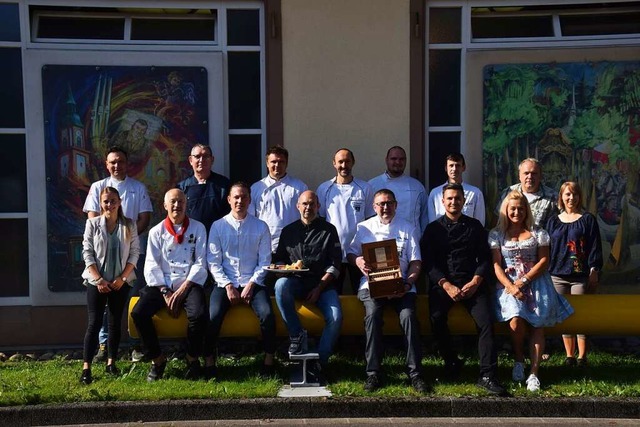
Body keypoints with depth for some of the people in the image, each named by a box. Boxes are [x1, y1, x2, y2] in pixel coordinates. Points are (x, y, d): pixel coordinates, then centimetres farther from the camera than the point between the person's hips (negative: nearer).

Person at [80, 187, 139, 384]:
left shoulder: (129, 225, 0)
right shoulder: (92, 224, -2)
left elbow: (134, 253, -1)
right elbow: (87, 253, -4)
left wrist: (122, 278, -9)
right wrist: (98, 280, -11)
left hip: (121, 282, 2)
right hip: (96, 281, -2)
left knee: (115, 323, 9)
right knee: (94, 323, -5)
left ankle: (111, 362, 20)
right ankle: (86, 367, -4)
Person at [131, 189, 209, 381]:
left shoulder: (198, 228, 7)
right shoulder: (156, 231, 10)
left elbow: (200, 264, 0)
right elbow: (152, 266, 3)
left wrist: (182, 290, -11)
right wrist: (165, 293, -10)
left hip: (189, 284, -2)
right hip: (162, 284, 2)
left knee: (199, 315, -31)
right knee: (138, 313, -24)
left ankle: (192, 359, -5)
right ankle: (157, 359, -4)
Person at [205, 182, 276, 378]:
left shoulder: (261, 227, 7)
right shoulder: (218, 226, 7)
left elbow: (265, 262, 4)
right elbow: (213, 262, 2)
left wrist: (251, 285, -9)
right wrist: (228, 286, -9)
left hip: (253, 283, 0)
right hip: (225, 283, 0)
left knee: (267, 315, -27)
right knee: (212, 317, -27)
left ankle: (268, 362, -11)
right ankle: (209, 362, -9)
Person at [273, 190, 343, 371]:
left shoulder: (329, 230, 10)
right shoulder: (288, 231, 16)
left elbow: (335, 264, 3)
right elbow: (279, 259, 17)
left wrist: (319, 288, -9)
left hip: (322, 283, -1)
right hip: (296, 282, 1)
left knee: (335, 317, -28)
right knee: (281, 284, -35)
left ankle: (320, 361, -8)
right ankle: (297, 335, -19)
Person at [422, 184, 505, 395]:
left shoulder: (475, 226, 15)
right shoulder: (433, 228, 11)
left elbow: (484, 258, 9)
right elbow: (428, 262, 1)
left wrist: (475, 282, -9)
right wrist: (446, 285, -13)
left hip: (472, 282, 1)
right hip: (443, 283, -1)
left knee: (486, 320, -24)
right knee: (437, 318, -28)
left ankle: (487, 376, -20)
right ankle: (451, 362, -3)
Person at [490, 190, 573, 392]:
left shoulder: (537, 233, 13)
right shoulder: (497, 234, 10)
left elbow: (544, 260, 5)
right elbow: (496, 265, 2)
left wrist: (524, 280, -10)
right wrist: (511, 287, -14)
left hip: (535, 281, 1)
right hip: (508, 283, -1)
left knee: (537, 324, -19)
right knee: (516, 320, -26)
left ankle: (534, 373, -16)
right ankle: (519, 360, 0)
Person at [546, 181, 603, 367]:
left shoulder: (588, 219, 3)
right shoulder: (553, 221, 12)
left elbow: (595, 247, 0)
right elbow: (547, 248, 13)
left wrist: (594, 272, -7)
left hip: (581, 276, -3)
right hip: (558, 276, 3)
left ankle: (582, 357, 6)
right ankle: (569, 356, 15)